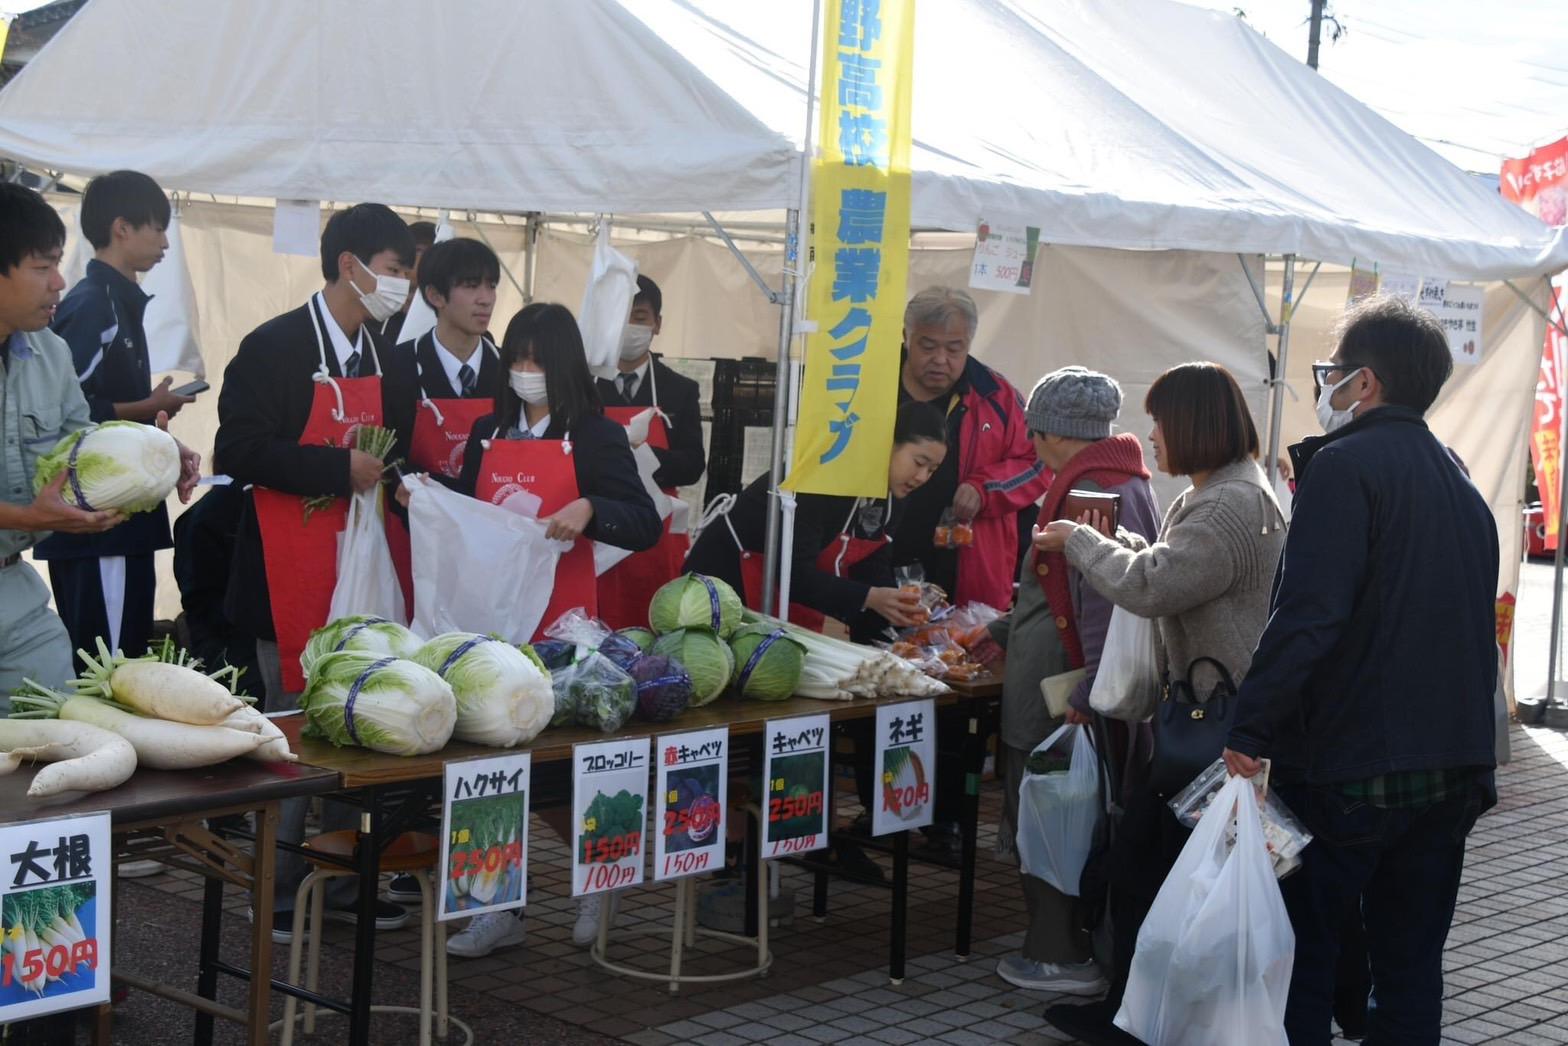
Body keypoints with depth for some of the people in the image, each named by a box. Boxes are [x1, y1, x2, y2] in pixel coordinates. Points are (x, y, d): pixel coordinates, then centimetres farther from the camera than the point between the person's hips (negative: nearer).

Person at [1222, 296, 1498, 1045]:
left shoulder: (1345, 466, -12)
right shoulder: (1461, 485, 14)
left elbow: (1307, 617, -21)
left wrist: (1249, 732, -19)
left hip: (1348, 765, -7)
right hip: (1452, 770, 7)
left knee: (1300, 955, 2)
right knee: (1411, 962, 13)